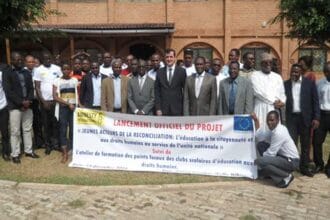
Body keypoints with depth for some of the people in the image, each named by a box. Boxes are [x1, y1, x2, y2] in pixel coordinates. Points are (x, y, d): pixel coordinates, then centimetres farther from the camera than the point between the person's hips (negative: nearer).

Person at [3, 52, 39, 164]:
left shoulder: (27, 72, 13)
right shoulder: (7, 73, -2)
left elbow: (31, 88, 9)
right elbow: (8, 91, -10)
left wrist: (28, 101, -8)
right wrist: (21, 102, -16)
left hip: (27, 105, 5)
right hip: (15, 106, -4)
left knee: (28, 130, 11)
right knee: (15, 131, 1)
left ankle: (28, 150, 22)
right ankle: (15, 154, 10)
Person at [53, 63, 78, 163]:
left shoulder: (75, 80, 9)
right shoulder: (57, 81, 1)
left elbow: (78, 94, 12)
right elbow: (55, 97, -6)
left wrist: (78, 105, -4)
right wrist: (68, 104, -12)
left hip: (74, 107, 2)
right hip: (63, 108, -1)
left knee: (73, 130, 1)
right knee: (63, 130, -2)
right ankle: (64, 154, 3)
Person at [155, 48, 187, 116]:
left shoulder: (182, 71, 1)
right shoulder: (160, 72, 7)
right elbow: (157, 92, 6)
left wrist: (184, 109, -1)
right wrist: (158, 109, -1)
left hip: (177, 109, -1)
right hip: (163, 110, 1)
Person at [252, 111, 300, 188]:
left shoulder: (279, 133, -25)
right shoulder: (273, 129, 3)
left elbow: (271, 154, -21)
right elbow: (261, 137, 6)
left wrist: (259, 160, -5)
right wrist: (256, 121, 3)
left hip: (291, 161, -10)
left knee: (259, 161, -24)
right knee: (260, 145, 7)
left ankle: (286, 176, -8)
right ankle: (269, 173, 16)